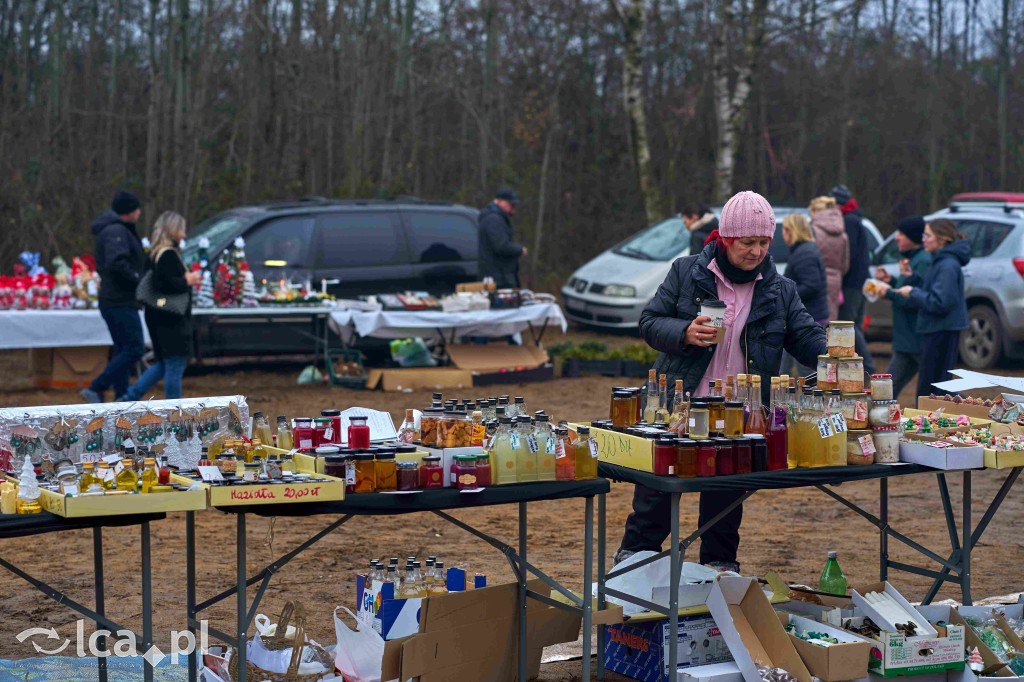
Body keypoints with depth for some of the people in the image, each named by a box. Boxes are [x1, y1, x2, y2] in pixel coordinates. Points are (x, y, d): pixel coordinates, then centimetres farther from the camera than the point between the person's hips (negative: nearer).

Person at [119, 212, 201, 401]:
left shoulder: (154, 253, 14)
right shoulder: (168, 255, -17)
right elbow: (164, 283, -26)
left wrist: (186, 278, 16)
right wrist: (186, 281, -12)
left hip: (158, 318, 10)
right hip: (171, 320, -10)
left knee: (163, 364, 17)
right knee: (175, 365, -3)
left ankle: (129, 398, 14)